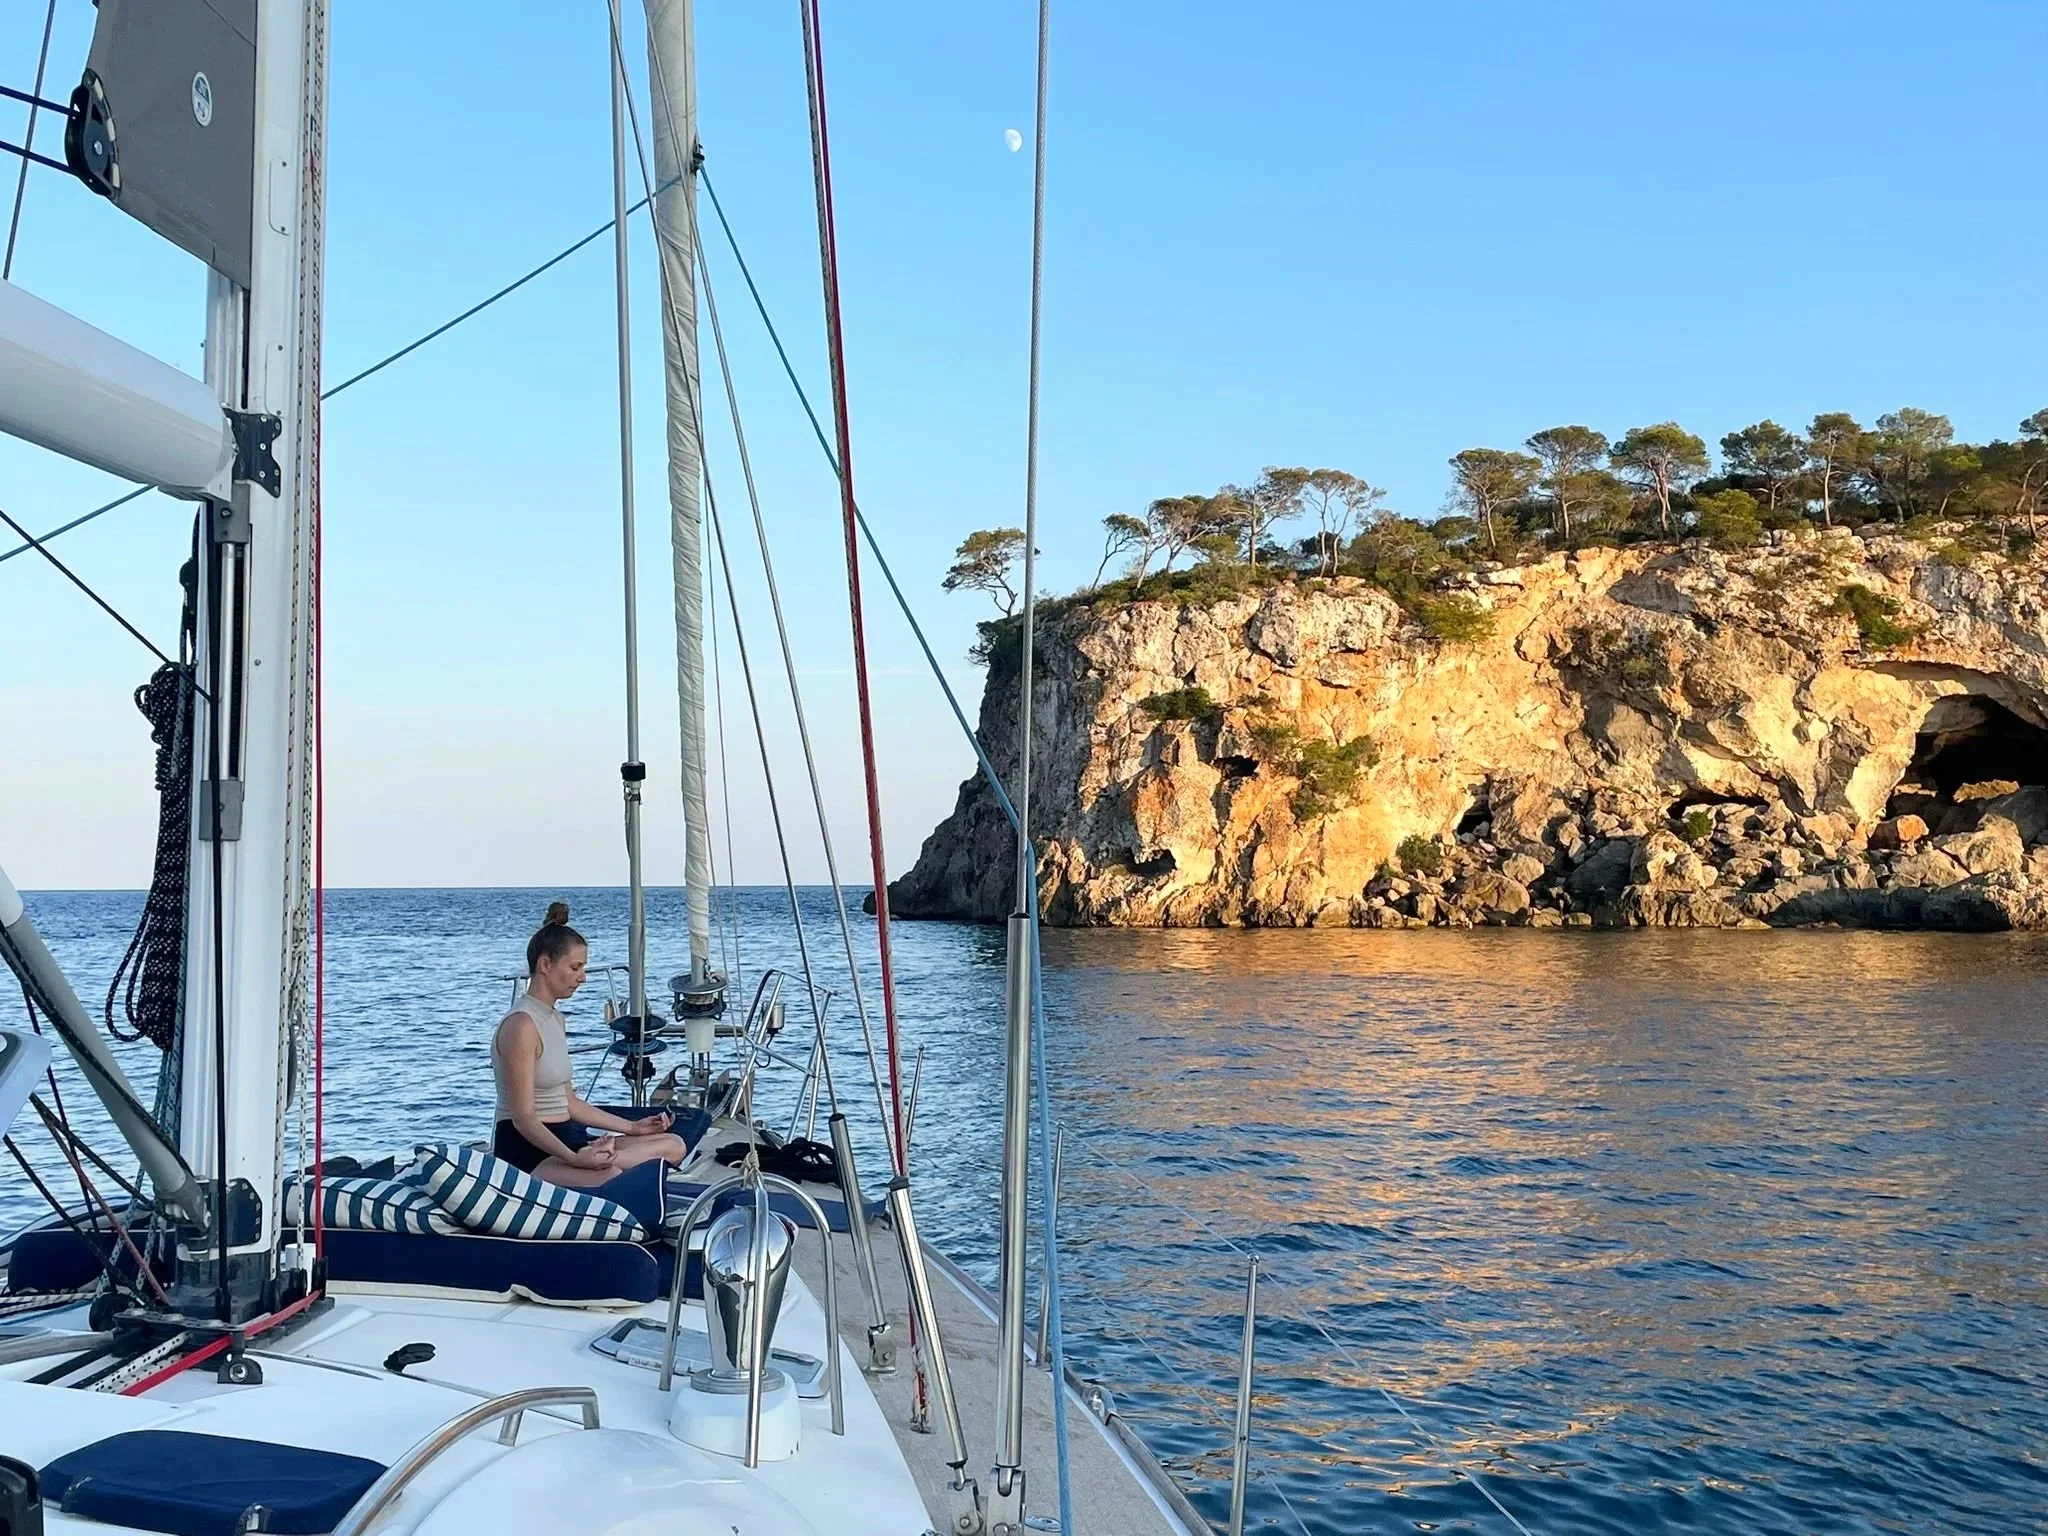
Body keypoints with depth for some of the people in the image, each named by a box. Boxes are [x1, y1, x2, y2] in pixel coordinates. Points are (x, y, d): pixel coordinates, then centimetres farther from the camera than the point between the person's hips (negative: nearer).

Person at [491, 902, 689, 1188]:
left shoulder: (554, 1020, 16)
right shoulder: (521, 1025, -14)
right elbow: (524, 1118, -19)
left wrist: (632, 1127, 17)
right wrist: (574, 1159, -32)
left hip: (565, 1138, 10)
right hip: (527, 1151, -10)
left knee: (674, 1146, -5)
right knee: (611, 1177, -39)